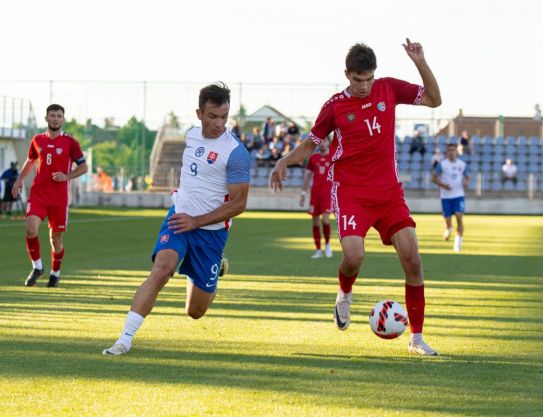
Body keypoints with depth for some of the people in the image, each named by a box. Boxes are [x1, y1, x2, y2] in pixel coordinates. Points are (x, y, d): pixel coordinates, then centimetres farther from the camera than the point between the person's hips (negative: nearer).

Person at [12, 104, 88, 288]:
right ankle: (37, 267, 1)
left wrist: (67, 176, -14)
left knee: (56, 237, 5)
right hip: (38, 192, 2)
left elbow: (83, 167, 1)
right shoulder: (37, 140, 7)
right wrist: (20, 179, 15)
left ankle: (55, 273, 26)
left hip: (59, 196, -2)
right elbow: (30, 161, 25)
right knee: (31, 229, -18)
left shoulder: (70, 142, -2)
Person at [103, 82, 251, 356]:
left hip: (211, 231, -3)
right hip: (179, 218, 3)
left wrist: (196, 221, -17)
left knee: (195, 312, 6)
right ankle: (125, 339, -28)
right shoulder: (192, 136, 5)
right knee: (161, 270, -27)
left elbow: (238, 203, -14)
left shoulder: (235, 152, -15)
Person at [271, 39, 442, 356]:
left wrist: (421, 64, -6)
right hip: (350, 193, -2)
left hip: (389, 192, 2)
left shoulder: (389, 89, 4)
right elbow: (312, 143, 11)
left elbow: (434, 100, 8)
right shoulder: (335, 106, -1)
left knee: (412, 258, -8)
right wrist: (285, 162, -7)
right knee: (354, 256, -23)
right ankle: (345, 294, 16)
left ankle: (417, 338, 1)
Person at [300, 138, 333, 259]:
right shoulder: (313, 158, 9)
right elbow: (308, 177, 14)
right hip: (315, 193, 3)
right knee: (315, 222, 3)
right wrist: (303, 193, 11)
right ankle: (318, 250, 11)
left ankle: (327, 244, 7)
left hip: (328, 193, -3)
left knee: (325, 219, -16)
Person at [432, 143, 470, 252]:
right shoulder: (442, 164, -3)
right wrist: (443, 185, -17)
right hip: (446, 196, -1)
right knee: (448, 220, 2)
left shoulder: (462, 164, 5)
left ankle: (458, 242, -12)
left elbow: (467, 177, 17)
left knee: (459, 217, -16)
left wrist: (466, 182, -7)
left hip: (459, 195, 1)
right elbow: (434, 178, 0)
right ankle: (448, 229, 40)